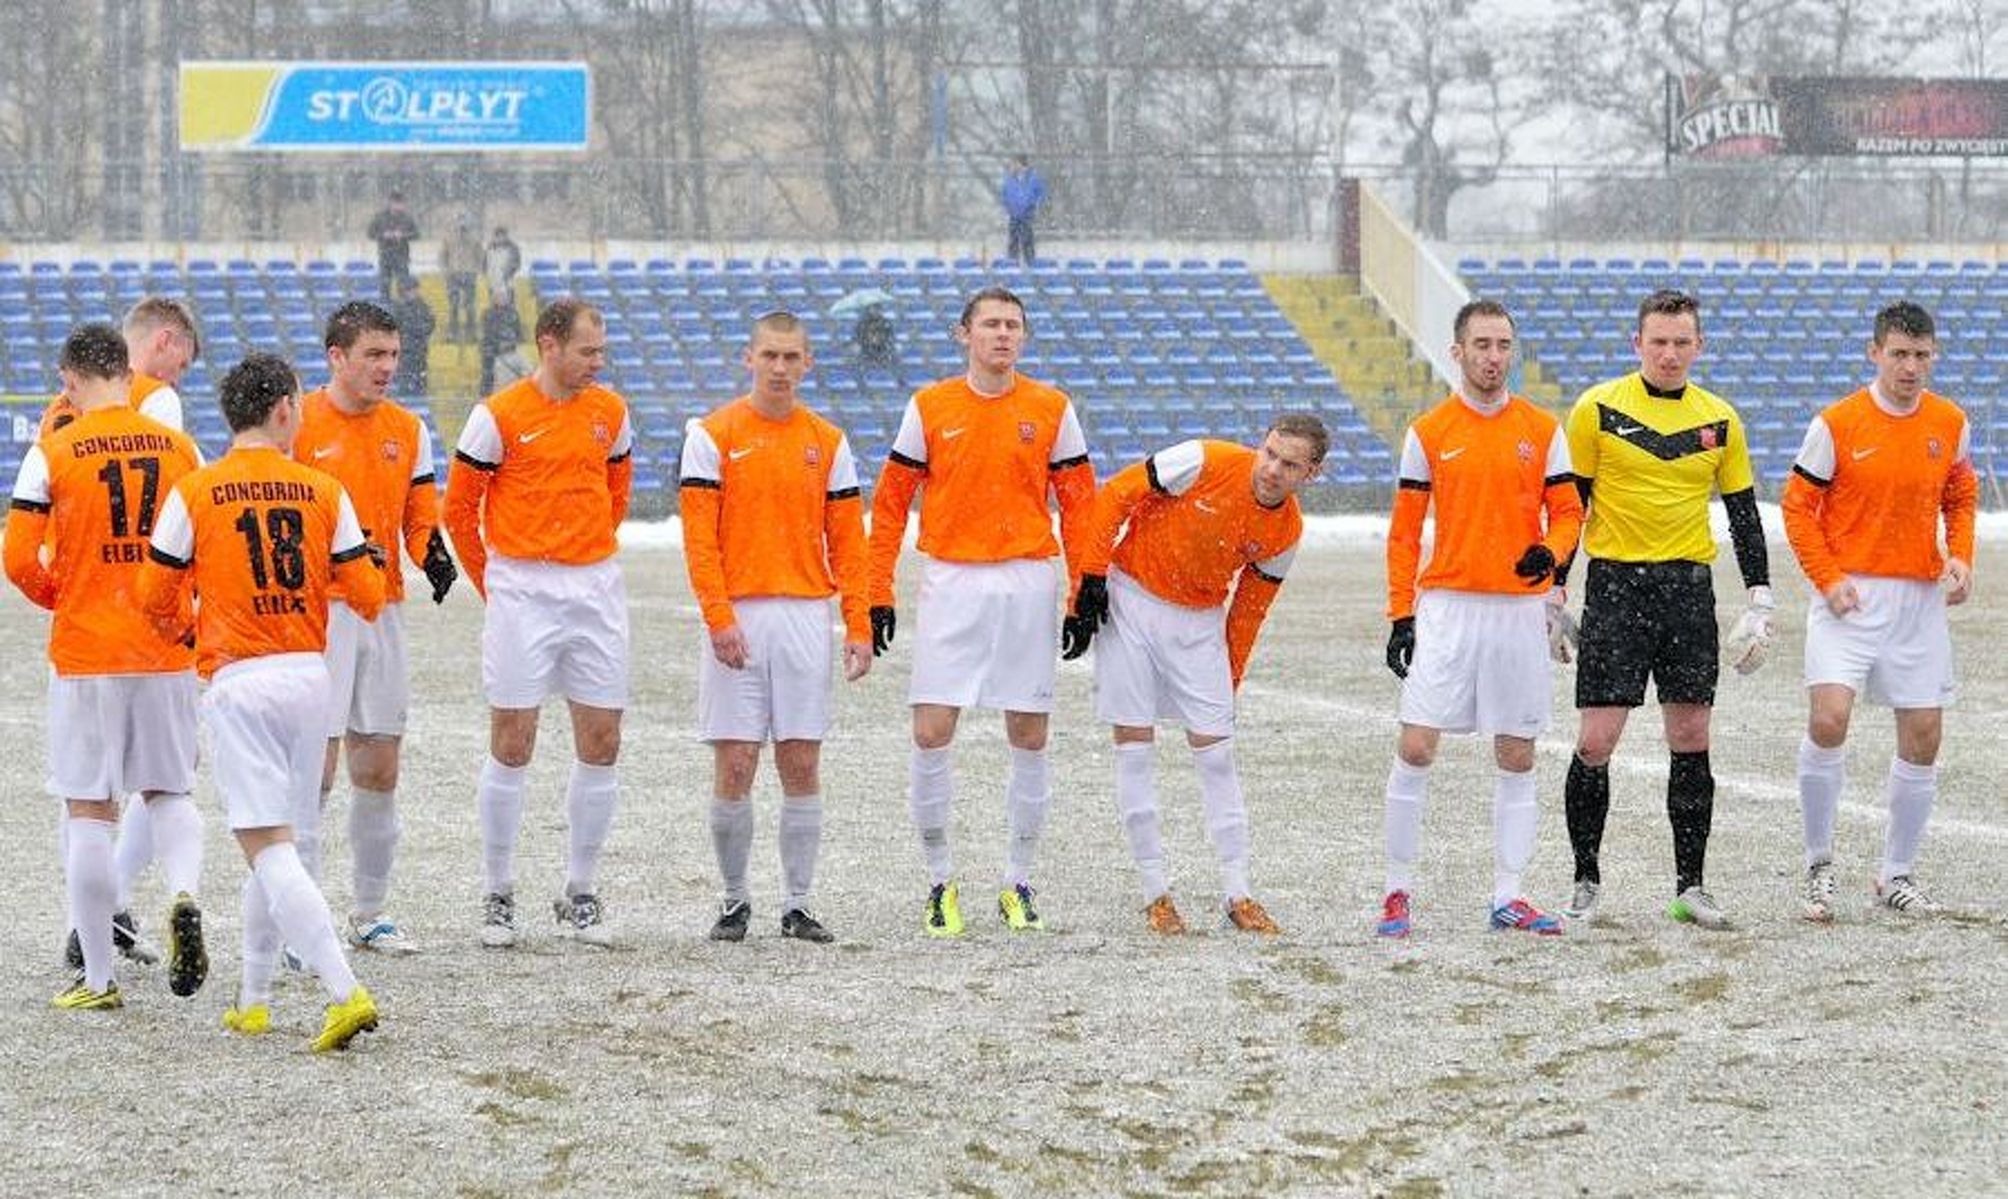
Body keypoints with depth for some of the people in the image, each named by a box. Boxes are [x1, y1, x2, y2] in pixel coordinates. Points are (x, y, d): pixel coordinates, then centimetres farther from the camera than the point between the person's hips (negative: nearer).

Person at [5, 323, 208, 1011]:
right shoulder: (180, 448, 2)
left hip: (85, 652, -3)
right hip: (168, 652, 3)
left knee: (89, 812, 4)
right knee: (169, 792, 16)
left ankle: (96, 978, 6)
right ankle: (185, 894, -13)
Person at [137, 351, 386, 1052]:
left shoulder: (193, 494, -3)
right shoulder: (324, 492, 2)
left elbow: (157, 597, 2)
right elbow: (366, 594, 3)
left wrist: (182, 632, 25)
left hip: (238, 681, -4)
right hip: (309, 676, 4)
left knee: (268, 848, -9)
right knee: (273, 844, 17)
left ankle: (345, 992, -23)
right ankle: (252, 1001, 22)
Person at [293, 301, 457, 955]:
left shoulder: (407, 430, 10)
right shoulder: (298, 424, -6)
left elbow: (420, 515, 14)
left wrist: (433, 553, -7)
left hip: (383, 609, 6)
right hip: (316, 611, -5)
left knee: (379, 770, 9)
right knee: (316, 765, -9)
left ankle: (369, 913, 20)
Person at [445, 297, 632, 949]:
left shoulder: (610, 412, 7)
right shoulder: (499, 416, -7)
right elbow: (458, 508, 0)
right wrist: (493, 582, 6)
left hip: (595, 590, 4)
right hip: (521, 593, -4)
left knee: (601, 744, 3)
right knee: (512, 745, -1)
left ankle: (580, 894, 15)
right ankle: (499, 896, 9)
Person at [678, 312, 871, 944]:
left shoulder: (827, 442, 9)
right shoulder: (712, 436, 0)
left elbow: (848, 542, 8)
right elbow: (699, 537, -4)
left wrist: (860, 627, 0)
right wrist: (719, 618, -14)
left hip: (807, 618, 2)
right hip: (738, 620, -2)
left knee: (802, 766, 2)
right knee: (734, 767, -2)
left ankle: (797, 904, 8)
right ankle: (735, 899, 11)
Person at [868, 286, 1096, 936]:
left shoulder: (1052, 410, 4)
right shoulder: (929, 408, 3)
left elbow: (1078, 503, 8)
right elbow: (890, 501, 7)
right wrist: (879, 595, 1)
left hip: (1028, 584, 1)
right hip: (951, 583, -1)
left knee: (1029, 739, 4)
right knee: (930, 735, -7)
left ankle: (1017, 884, 16)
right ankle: (941, 882, 6)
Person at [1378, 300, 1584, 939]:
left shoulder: (1542, 430, 5)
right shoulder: (1428, 433, 3)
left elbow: (1567, 510, 7)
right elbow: (1404, 532, 6)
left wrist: (1550, 552, -15)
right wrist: (1400, 616, 1)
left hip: (1521, 610, 1)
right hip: (1447, 607, -1)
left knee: (1516, 759, 4)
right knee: (1414, 748, -8)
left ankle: (1508, 897, 11)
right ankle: (1398, 890, 2)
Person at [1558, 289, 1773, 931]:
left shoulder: (1719, 418, 7)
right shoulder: (1597, 409, -2)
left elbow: (1744, 513, 13)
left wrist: (1760, 602, 7)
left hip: (1689, 588, 3)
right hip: (1615, 584, -3)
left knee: (1691, 740, 2)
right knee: (1596, 743, -6)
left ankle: (1690, 888, 9)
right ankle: (1585, 879, 9)